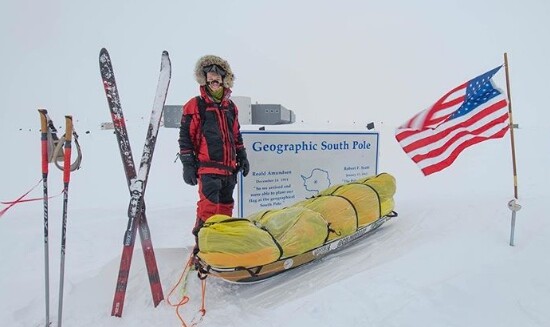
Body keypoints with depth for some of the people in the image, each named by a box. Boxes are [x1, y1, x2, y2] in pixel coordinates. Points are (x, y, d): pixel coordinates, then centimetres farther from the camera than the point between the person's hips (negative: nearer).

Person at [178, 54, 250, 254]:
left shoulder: (230, 107, 15)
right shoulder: (195, 106, -2)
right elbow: (185, 137, -4)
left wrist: (242, 158, 19)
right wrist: (188, 165, -8)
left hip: (229, 168, 6)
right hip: (207, 167, -6)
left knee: (225, 206, 14)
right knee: (209, 206, -12)